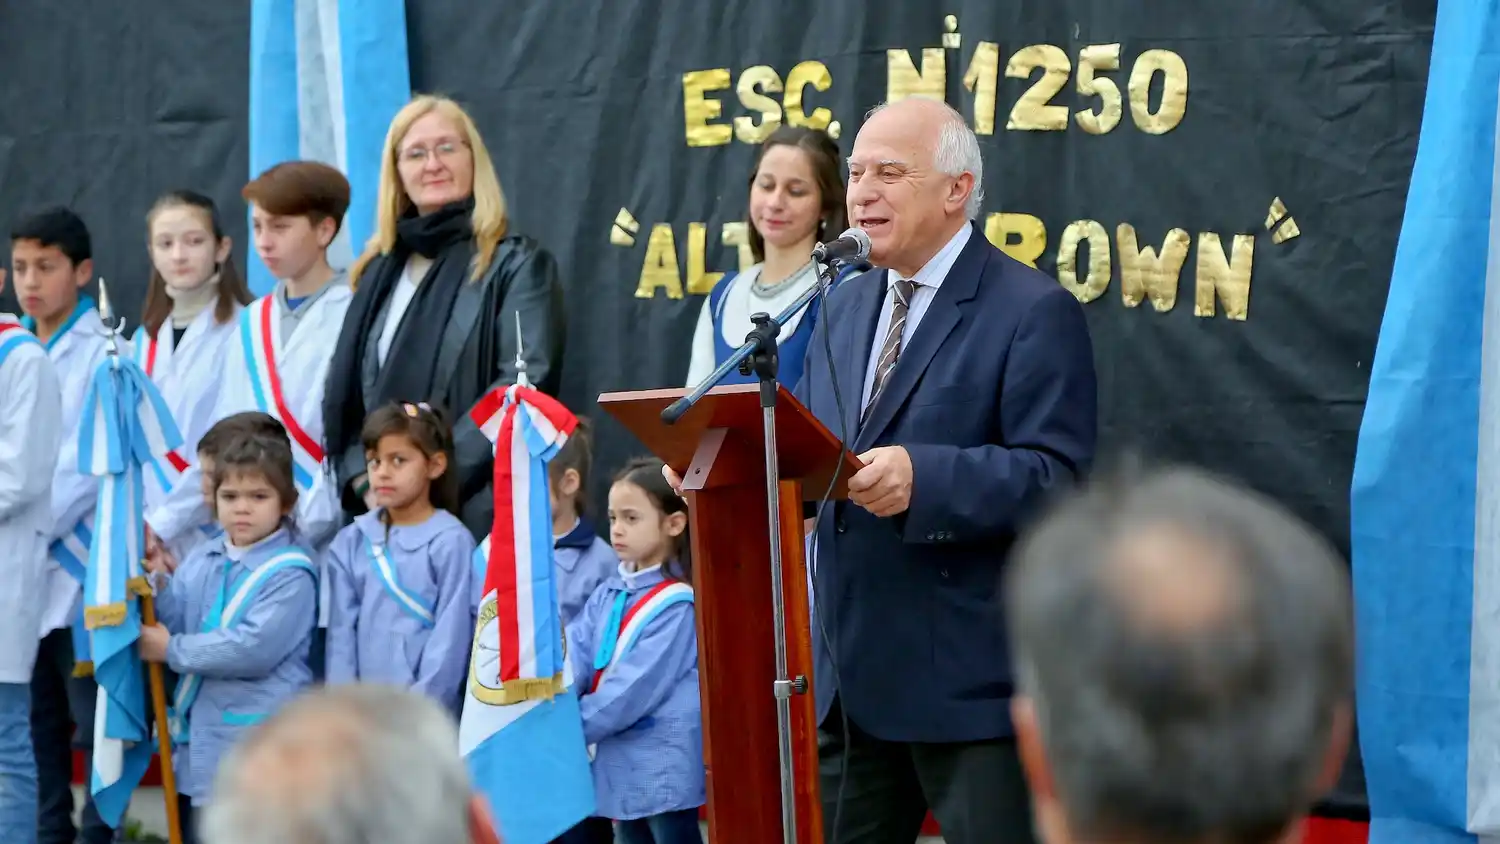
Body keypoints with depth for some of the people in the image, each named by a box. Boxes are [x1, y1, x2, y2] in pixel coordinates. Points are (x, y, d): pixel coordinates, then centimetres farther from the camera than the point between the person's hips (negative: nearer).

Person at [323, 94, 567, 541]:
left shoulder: (516, 264, 1)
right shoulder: (378, 273, 18)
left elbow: (524, 386, -10)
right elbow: (344, 394, 16)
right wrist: (363, 479, -3)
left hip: (475, 508, -5)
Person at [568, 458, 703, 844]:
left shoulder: (677, 605, -14)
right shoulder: (608, 595, 9)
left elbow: (633, 690, -20)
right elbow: (572, 661, -2)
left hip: (665, 769, -8)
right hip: (622, 768, 8)